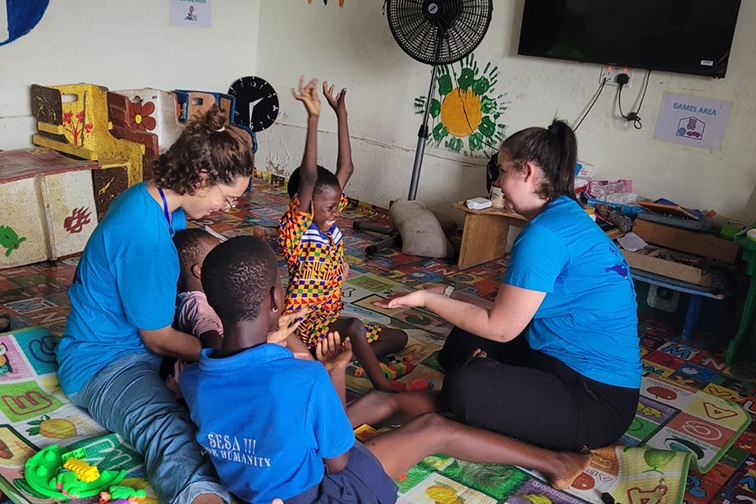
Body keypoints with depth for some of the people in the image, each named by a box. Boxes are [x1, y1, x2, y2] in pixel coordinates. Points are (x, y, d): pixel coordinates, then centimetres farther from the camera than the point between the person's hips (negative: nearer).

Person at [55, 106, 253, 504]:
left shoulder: (148, 197, 1)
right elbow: (159, 340, -17)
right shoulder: (146, 237, -27)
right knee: (170, 432, -40)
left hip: (143, 335, 11)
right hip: (103, 362, -11)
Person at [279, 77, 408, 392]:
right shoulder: (296, 227, -15)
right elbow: (308, 177, -31)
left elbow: (346, 168, 4)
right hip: (304, 323, -8)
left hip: (330, 319, 8)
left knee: (398, 338, 5)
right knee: (354, 327, -36)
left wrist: (341, 114, 3)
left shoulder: (327, 222, 4)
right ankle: (382, 385, -20)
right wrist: (313, 118, -36)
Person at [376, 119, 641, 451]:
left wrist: (426, 299, -6)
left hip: (597, 401, -10)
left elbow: (500, 327, -16)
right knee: (464, 340, 19)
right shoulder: (567, 217, 8)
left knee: (466, 388, -30)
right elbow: (514, 313, 10)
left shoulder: (545, 234, -23)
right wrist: (448, 295, 11)